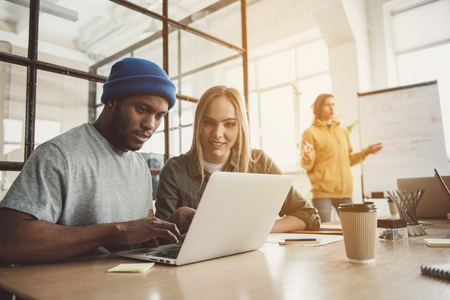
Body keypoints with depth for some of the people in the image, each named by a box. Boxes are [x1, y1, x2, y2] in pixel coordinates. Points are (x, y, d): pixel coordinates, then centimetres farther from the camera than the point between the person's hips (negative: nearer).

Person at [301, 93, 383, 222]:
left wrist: (367, 151, 16)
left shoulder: (343, 131, 18)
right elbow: (307, 166, -3)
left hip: (344, 190, 5)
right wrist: (307, 156, -24)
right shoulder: (310, 132, 1)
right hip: (322, 191, -5)